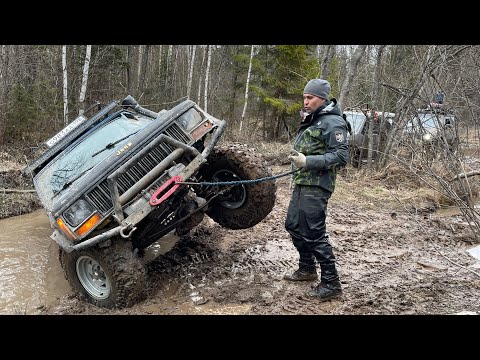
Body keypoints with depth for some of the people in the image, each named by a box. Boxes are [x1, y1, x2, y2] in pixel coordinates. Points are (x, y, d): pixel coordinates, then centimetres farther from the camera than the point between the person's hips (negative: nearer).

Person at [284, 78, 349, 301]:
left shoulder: (332, 122, -13)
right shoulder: (311, 120, 18)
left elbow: (341, 156, -21)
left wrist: (308, 161, -26)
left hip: (316, 187, -10)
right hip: (301, 183, 10)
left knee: (313, 233, -8)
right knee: (293, 226, 18)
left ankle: (331, 284, 3)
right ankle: (307, 268, 35)